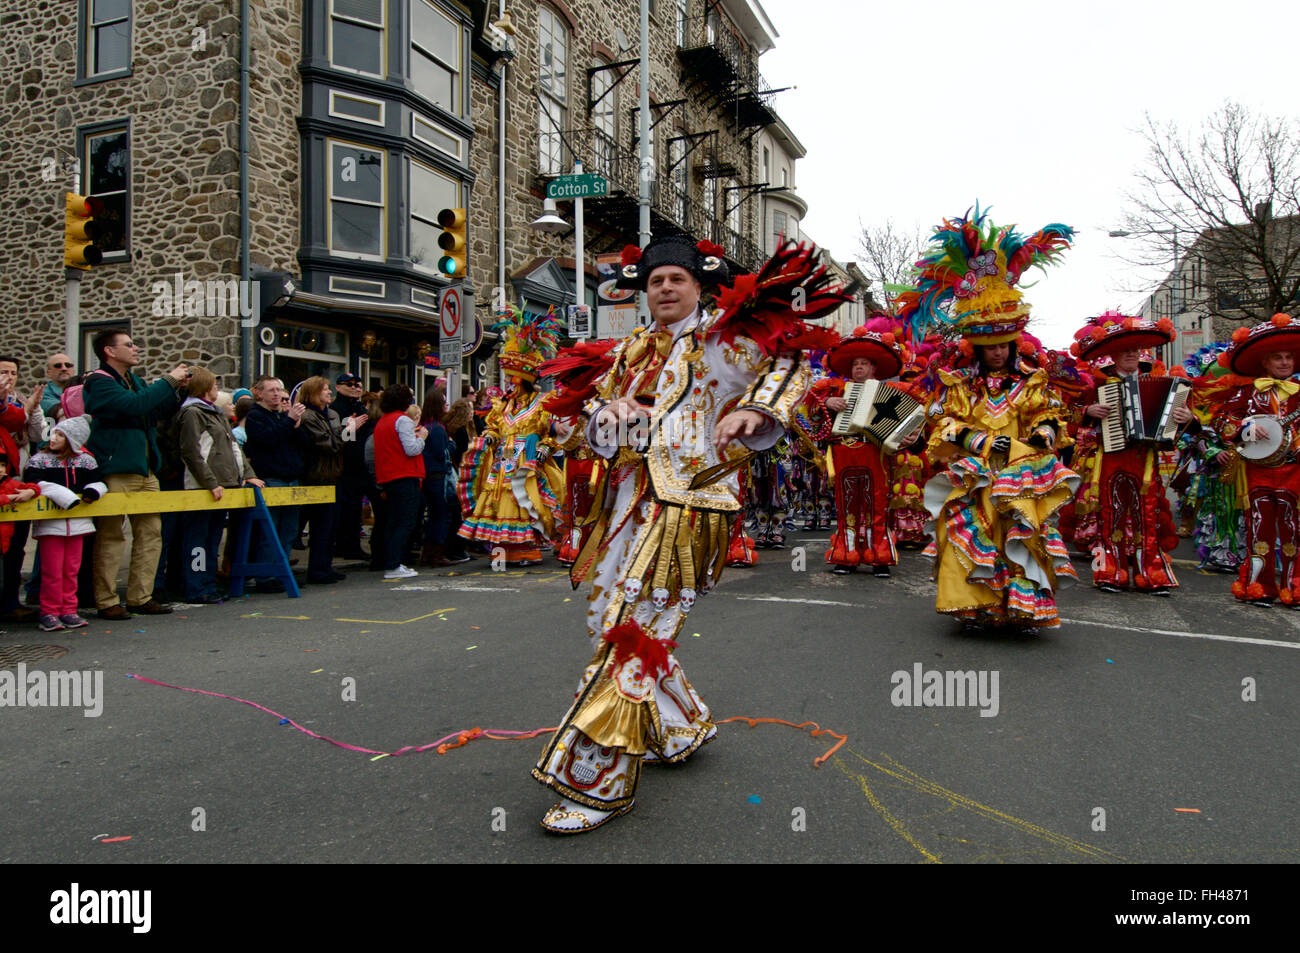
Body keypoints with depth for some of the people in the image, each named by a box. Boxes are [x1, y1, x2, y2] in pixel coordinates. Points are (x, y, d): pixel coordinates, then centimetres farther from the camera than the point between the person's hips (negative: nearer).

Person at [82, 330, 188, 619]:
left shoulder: (135, 380, 19)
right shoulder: (98, 382, -8)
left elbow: (159, 412, 25)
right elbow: (135, 405, -24)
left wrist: (177, 388, 9)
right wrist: (169, 380, -15)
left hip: (145, 470, 8)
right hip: (115, 472, -8)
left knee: (150, 532, 7)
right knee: (111, 536, -3)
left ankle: (140, 596, 14)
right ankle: (107, 602, 4)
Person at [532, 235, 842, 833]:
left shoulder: (718, 340, 3)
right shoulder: (632, 351, 19)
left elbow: (788, 363, 0)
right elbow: (596, 429, 19)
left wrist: (751, 409, -17)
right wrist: (610, 409, -5)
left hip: (684, 506, -7)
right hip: (627, 503, 7)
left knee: (631, 631, -11)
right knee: (607, 620, 12)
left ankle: (599, 783, -1)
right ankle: (682, 727, 34)